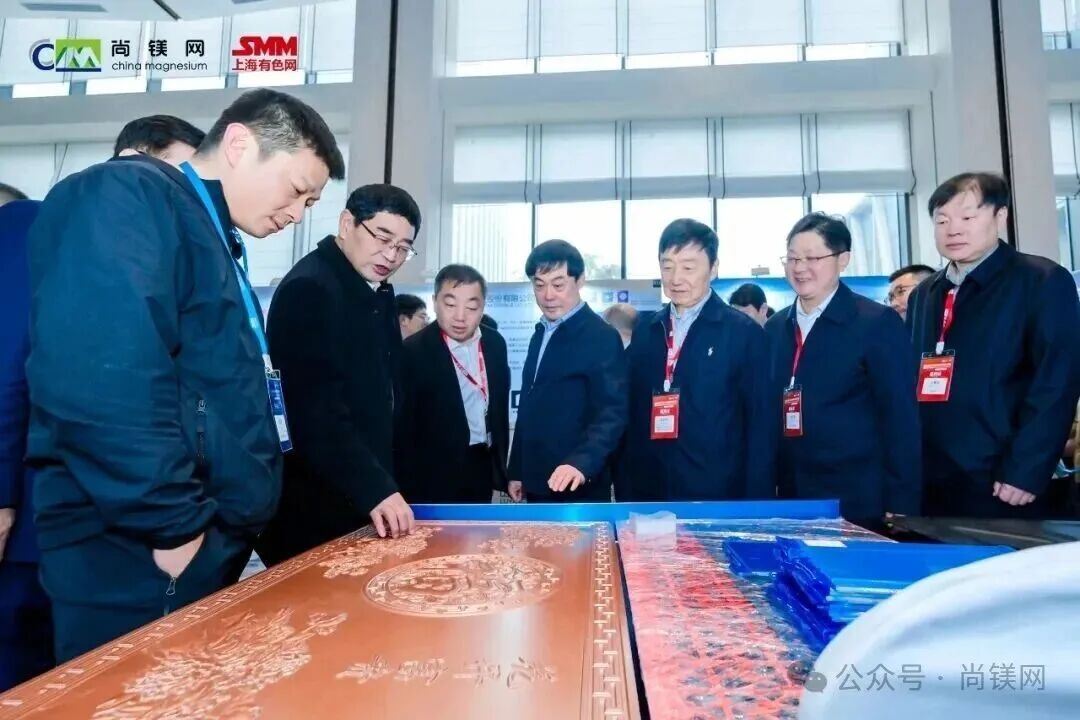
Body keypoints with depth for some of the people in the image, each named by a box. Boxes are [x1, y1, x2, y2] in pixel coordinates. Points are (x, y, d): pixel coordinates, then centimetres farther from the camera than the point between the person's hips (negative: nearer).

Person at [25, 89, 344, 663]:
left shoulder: (210, 238, 17)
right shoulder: (127, 198, -12)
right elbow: (101, 379, -26)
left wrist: (216, 532, 15)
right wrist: (174, 526, -20)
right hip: (139, 559, -9)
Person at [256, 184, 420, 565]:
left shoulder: (379, 294, 10)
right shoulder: (308, 289, -16)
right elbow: (317, 411, -23)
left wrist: (384, 484, 8)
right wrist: (375, 489, -26)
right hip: (312, 506, -8)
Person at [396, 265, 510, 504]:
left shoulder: (495, 343, 2)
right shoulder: (413, 351, -15)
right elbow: (403, 427, -13)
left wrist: (500, 463, 14)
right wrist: (409, 489, -13)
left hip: (482, 468, 6)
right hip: (435, 476, -5)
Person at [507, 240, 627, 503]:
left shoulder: (602, 337, -12)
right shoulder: (541, 334, 12)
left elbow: (612, 412, -20)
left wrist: (581, 462, -34)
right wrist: (517, 471, 14)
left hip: (577, 488, -7)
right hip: (537, 484, 7)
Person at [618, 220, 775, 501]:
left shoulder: (745, 332, -5)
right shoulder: (644, 330, 7)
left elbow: (761, 426, -5)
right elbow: (632, 415, 7)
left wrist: (756, 502, -8)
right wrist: (624, 490, 4)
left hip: (717, 495, -3)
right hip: (647, 492, 4)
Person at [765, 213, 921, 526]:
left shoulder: (878, 323, -6)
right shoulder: (774, 327, 8)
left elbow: (901, 418, -8)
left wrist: (900, 505, -10)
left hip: (858, 504, -4)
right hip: (790, 499, 4)